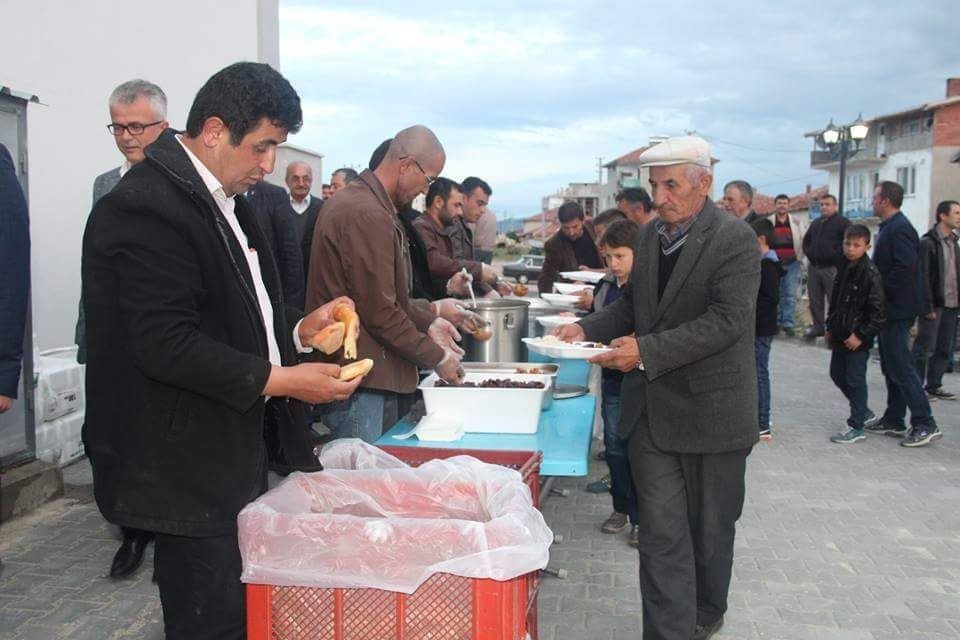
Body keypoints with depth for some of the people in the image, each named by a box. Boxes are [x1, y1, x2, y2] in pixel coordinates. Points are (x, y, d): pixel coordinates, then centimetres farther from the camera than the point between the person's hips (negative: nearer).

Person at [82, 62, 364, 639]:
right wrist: (281, 380, -22)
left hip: (239, 454, 10)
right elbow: (166, 345, -24)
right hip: (190, 470, -9)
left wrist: (300, 330, 4)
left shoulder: (225, 200, 13)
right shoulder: (148, 206, -19)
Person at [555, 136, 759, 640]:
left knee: (709, 528, 16)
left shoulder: (735, 239, -13)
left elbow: (727, 320, -22)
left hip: (711, 410, -4)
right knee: (660, 533, 3)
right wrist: (587, 328, -1)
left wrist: (647, 350, -26)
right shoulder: (648, 236, 7)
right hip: (652, 409, 5)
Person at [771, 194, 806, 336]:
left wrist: (801, 261, 1)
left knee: (790, 295, -3)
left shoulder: (796, 222, 6)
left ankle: (788, 323, 0)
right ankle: (776, 323, 13)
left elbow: (803, 243, 7)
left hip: (792, 263, 0)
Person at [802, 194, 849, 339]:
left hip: (832, 268, -7)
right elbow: (806, 240, 31)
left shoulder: (843, 223, -3)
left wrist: (837, 257, -15)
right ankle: (817, 326, 21)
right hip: (814, 267, 7)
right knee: (815, 300, 11)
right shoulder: (815, 223, 19)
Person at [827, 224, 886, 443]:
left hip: (858, 340, -9)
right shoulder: (844, 269, 9)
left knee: (855, 380, -1)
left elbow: (878, 312, -18)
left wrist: (861, 335, -18)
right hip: (841, 336, 9)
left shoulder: (870, 274, -16)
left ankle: (857, 427, 11)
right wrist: (831, 328, 16)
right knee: (837, 374, 17)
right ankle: (864, 412, 34)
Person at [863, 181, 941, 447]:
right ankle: (893, 421, 23)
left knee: (900, 367, -8)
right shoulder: (890, 227, 14)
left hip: (897, 308, -11)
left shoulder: (899, 229, -17)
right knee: (891, 366, 15)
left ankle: (925, 424, -4)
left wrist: (882, 293, -18)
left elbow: (906, 266, -26)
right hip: (890, 308, 11)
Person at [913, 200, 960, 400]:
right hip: (934, 305, -8)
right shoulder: (928, 242, -9)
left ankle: (934, 385, 17)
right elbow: (923, 276, -13)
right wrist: (927, 306, -17)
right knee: (925, 348, -3)